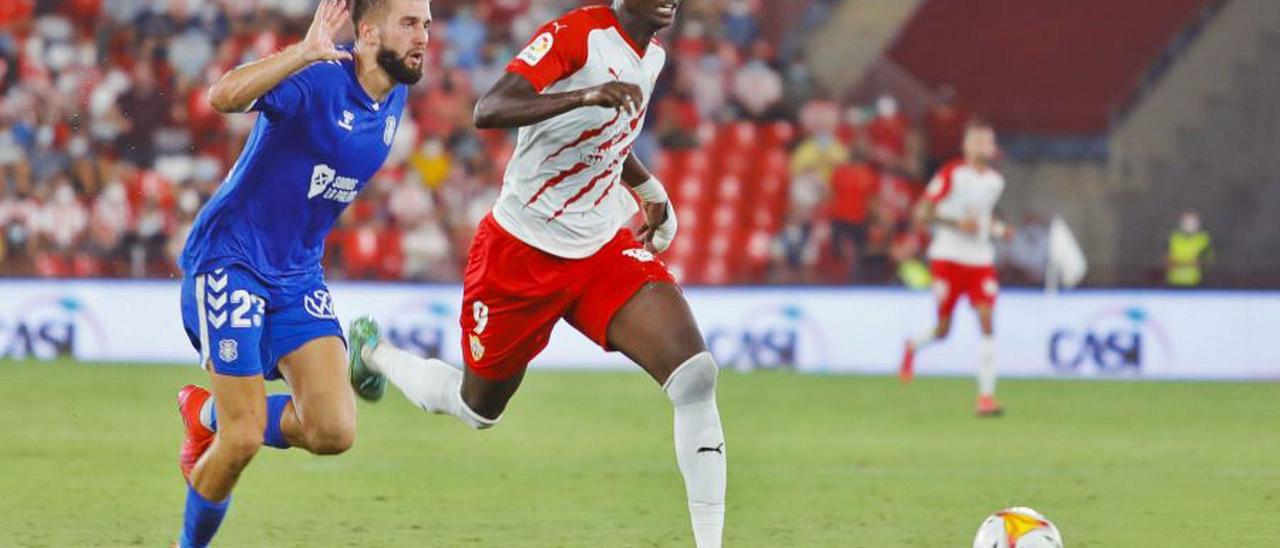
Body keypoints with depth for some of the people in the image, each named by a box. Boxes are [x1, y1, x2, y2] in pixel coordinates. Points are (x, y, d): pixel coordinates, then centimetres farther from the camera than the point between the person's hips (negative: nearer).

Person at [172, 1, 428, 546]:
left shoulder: (394, 98, 4)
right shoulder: (316, 77, -21)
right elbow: (223, 96, -40)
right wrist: (306, 52, -47)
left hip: (298, 275, 7)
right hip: (230, 260, -7)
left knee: (334, 431, -10)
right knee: (243, 441, -10)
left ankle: (209, 414, 18)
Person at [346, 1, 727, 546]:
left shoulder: (652, 55, 5)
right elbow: (488, 111, -36)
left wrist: (650, 190, 21)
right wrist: (586, 95, -48)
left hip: (603, 250, 6)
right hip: (521, 251, -6)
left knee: (695, 374, -18)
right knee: (478, 407, 14)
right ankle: (372, 352, 45)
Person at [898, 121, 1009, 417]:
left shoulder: (995, 181, 9)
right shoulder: (952, 174, -9)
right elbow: (923, 213, -8)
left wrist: (998, 228, 5)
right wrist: (957, 223, -20)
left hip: (981, 259, 4)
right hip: (948, 257, -4)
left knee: (987, 322, -12)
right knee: (943, 329, 1)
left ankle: (986, 396, -12)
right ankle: (913, 346, 39)